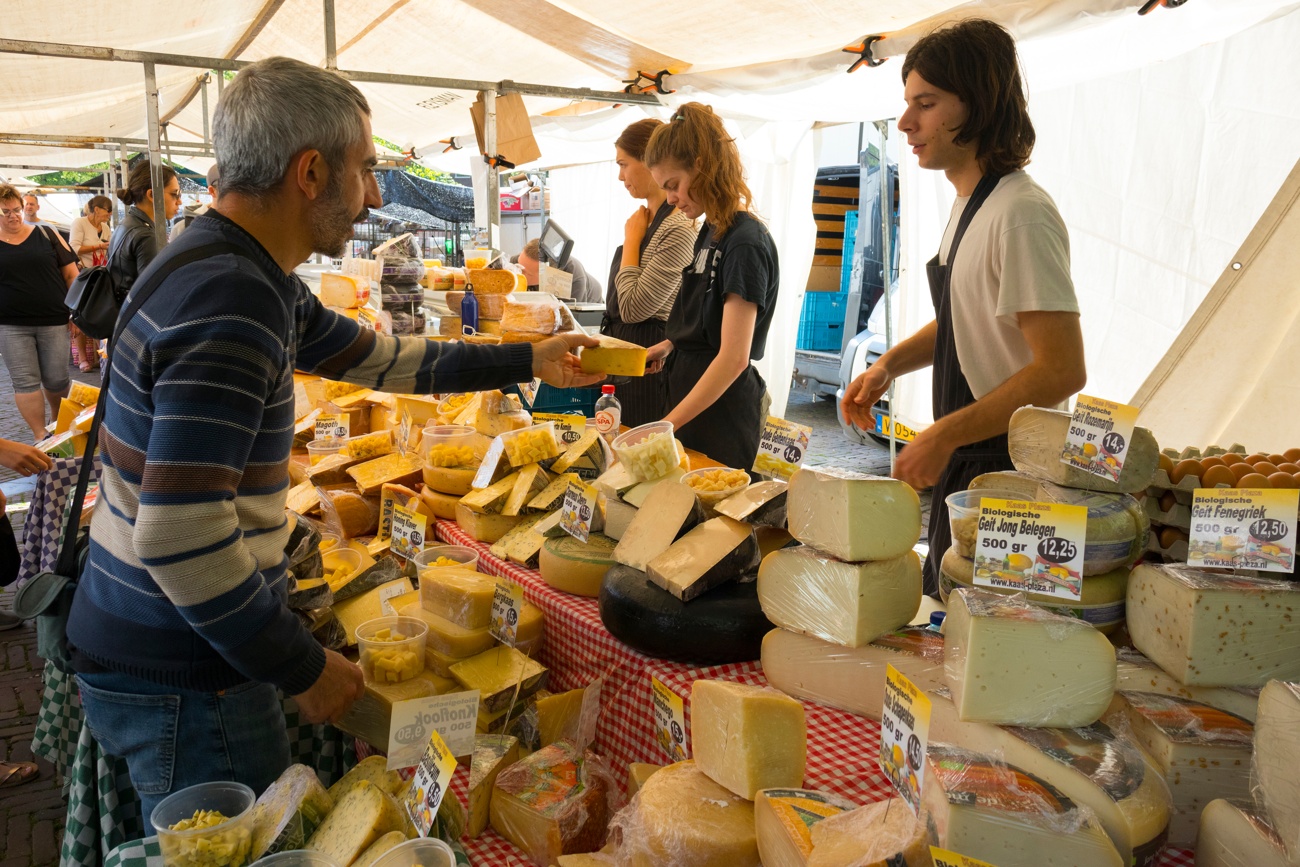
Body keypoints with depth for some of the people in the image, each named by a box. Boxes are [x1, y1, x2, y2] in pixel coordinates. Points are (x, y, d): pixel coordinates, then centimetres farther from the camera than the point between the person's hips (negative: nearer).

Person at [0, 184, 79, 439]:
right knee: (25, 382, -1)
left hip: (54, 321, 0)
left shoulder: (46, 234, 4)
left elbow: (71, 274, 4)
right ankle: (41, 437, 7)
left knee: (56, 380, 5)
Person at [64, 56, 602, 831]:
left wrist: (528, 362, 21)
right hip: (183, 679, -9)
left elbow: (380, 358, 17)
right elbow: (180, 537, -29)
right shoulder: (230, 302, -26)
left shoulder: (248, 274, 7)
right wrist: (305, 667, -17)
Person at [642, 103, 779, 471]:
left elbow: (734, 357, -23)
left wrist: (668, 425, -24)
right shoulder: (709, 231, 10)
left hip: (722, 412, -8)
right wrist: (670, 345, 3)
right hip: (690, 394, 8)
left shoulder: (746, 242, -18)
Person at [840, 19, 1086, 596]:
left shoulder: (1020, 215, -22)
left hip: (1005, 469, -9)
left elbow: (1062, 371, -26)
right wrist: (889, 365, 6)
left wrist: (943, 437, -23)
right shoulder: (970, 203, 9)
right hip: (965, 461, 9)